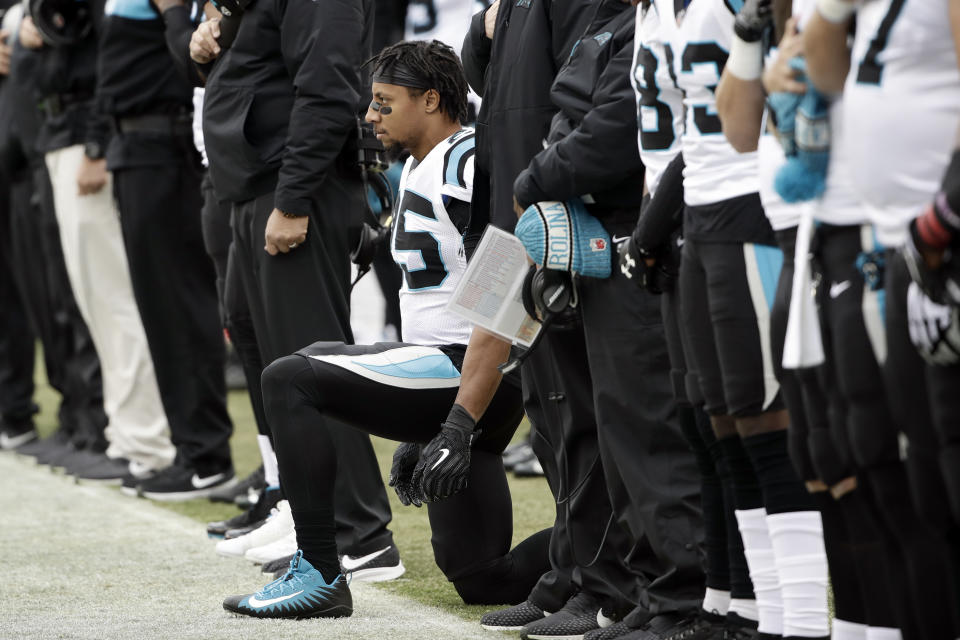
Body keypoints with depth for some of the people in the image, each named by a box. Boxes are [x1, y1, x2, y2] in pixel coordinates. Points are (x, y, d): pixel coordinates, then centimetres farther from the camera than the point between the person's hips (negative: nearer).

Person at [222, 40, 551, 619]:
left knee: (289, 380, -14)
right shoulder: (419, 169, 18)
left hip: (473, 380, -10)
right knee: (483, 580, 9)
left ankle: (319, 573, -13)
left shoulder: (472, 167, -14)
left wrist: (458, 427, -26)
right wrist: (419, 432, 24)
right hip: (440, 372, 10)